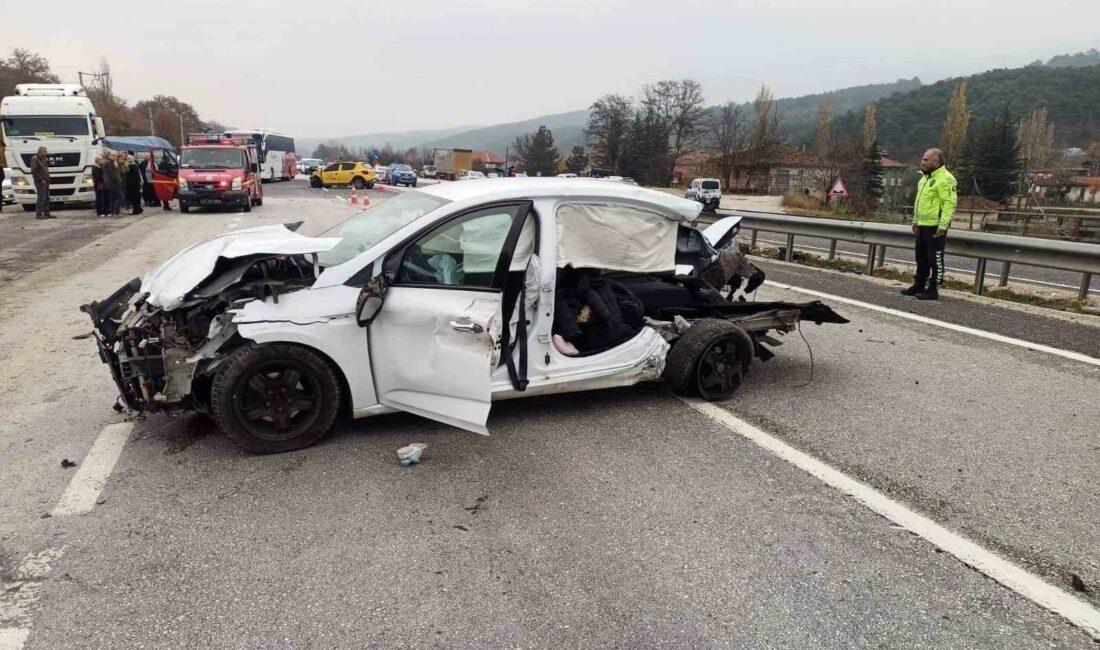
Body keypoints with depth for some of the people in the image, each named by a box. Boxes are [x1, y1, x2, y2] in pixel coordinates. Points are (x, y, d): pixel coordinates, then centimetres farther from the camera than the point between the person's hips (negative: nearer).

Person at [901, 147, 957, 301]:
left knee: (935, 259, -3)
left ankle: (933, 290, 2)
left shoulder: (945, 178, -14)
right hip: (923, 225, 9)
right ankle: (919, 286, 25)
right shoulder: (925, 177, 17)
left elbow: (950, 203, -19)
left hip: (935, 227, -9)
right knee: (921, 258, 16)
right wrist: (915, 221, 22)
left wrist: (943, 225, -23)